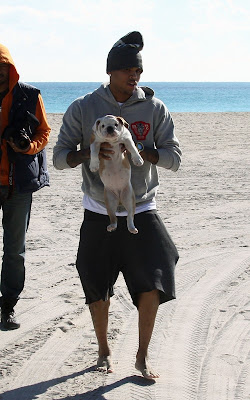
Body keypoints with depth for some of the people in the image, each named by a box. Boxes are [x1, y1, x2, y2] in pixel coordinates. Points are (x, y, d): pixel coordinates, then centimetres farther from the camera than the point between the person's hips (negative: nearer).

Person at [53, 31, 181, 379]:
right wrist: (89, 152, -24)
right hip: (98, 214, 0)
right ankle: (104, 351, 32)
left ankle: (142, 356, 12)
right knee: (98, 291, 9)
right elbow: (59, 158, -3)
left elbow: (174, 158, -3)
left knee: (152, 286, -8)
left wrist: (135, 149, -20)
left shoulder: (154, 109, -1)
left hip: (141, 211, 0)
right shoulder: (82, 109, -3)